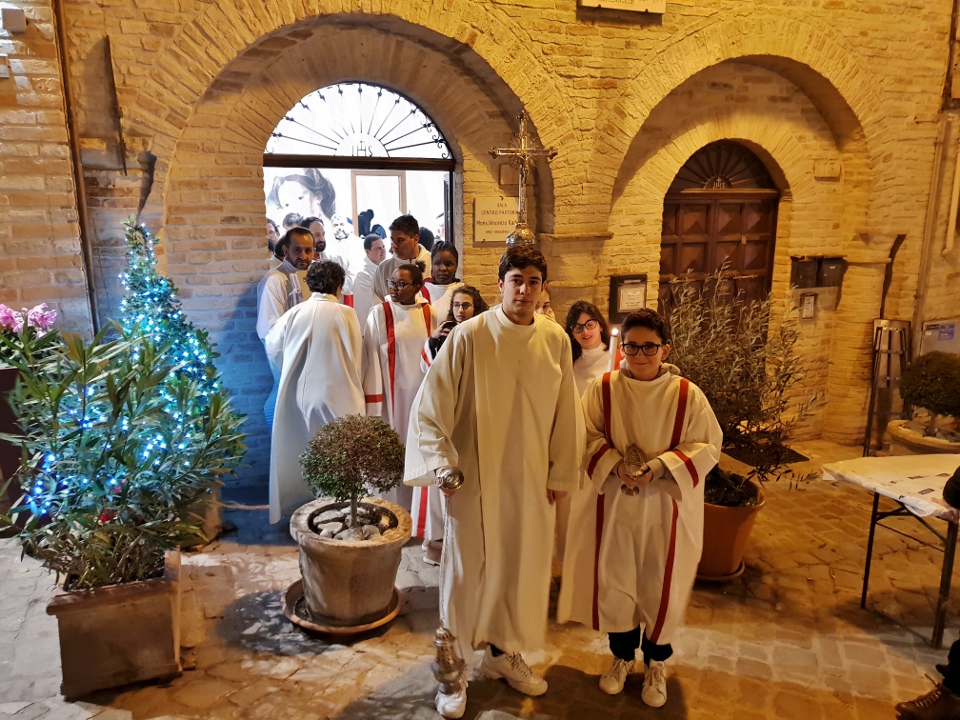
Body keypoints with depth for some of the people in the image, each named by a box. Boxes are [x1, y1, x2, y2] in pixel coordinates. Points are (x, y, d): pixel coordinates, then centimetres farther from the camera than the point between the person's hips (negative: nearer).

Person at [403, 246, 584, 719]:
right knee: (467, 570, 9)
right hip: (474, 478, -3)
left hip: (531, 480, 4)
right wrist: (442, 461, -15)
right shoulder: (469, 336, -13)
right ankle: (455, 669, 29)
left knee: (521, 567, 16)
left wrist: (561, 472, 8)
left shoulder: (556, 340, -3)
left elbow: (565, 412, 5)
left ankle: (502, 652, 40)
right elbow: (431, 404, -9)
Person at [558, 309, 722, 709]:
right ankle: (622, 656, 36)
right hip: (612, 505, 1)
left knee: (661, 587, 11)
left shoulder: (687, 395, -7)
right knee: (614, 583, 12)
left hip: (665, 508, 0)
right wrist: (616, 465, -19)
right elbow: (586, 438, -2)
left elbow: (707, 446, -6)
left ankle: (656, 663, 36)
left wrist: (660, 467, -20)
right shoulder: (601, 389, -5)